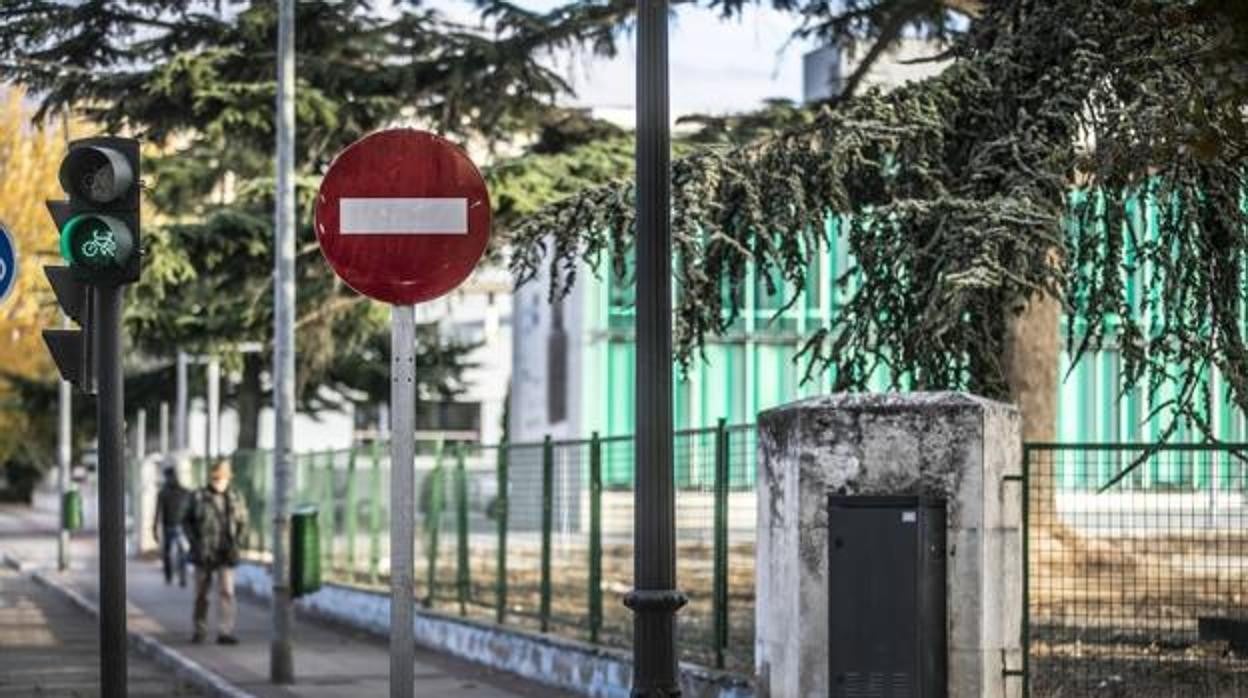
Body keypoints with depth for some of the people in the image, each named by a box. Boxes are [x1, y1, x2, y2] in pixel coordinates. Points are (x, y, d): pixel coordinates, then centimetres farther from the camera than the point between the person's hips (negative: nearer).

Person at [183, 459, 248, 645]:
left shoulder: (236, 498, 4)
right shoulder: (197, 497, 1)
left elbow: (242, 523, 9)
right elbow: (188, 521, 6)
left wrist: (236, 542, -6)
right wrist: (194, 541, -7)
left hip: (225, 554, 0)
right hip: (203, 554, 0)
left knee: (226, 592, -9)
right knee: (201, 594, 8)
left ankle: (225, 633, -9)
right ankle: (199, 631, 21)